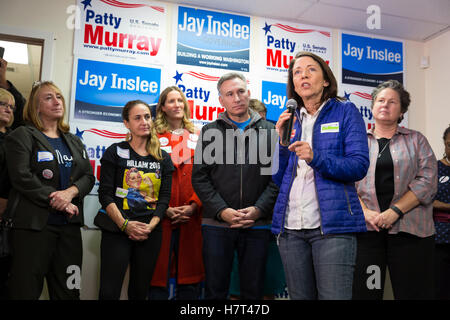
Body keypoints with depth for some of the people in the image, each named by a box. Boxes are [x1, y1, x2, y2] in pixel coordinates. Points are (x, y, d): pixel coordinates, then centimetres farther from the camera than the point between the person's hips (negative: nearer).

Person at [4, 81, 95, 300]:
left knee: (68, 290, 6)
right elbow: (22, 177, -11)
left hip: (69, 224, 5)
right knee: (26, 289, -1)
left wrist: (70, 192, -11)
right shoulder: (22, 136, 2)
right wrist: (55, 201, -13)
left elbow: (88, 177, 10)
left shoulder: (74, 141, 19)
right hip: (34, 224, -5)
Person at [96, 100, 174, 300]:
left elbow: (164, 197, 4)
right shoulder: (115, 152, 1)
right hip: (117, 230, -3)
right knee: (109, 292, -5)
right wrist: (125, 224, -16)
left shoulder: (163, 158, 10)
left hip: (150, 232, 3)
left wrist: (150, 226, -10)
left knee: (140, 291, 11)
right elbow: (105, 194, -5)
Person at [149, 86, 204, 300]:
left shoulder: (197, 138, 13)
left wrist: (193, 206, -7)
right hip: (162, 216, -2)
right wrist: (165, 209, -10)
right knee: (159, 273, 2)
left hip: (192, 217, 2)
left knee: (189, 274, 7)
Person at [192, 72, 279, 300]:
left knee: (253, 291, 9)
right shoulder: (210, 131, 8)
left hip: (257, 225, 0)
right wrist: (222, 211, -11)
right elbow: (200, 177, 2)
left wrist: (259, 209, -11)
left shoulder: (269, 131, 8)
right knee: (215, 291, 7)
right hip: (217, 224, 0)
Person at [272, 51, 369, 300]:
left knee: (333, 296, -7)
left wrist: (316, 158, -23)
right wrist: (281, 141, -4)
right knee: (299, 297, 11)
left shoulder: (345, 112, 4)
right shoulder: (290, 119, 15)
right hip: (291, 227, 4)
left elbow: (359, 166, -7)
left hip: (332, 225, -4)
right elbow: (278, 179, 12)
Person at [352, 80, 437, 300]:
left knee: (412, 292, 0)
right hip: (365, 228, 0)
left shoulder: (416, 140, 12)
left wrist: (394, 211, -12)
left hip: (409, 229, 0)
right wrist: (365, 212, -11)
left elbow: (427, 181, 0)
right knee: (363, 292, 0)